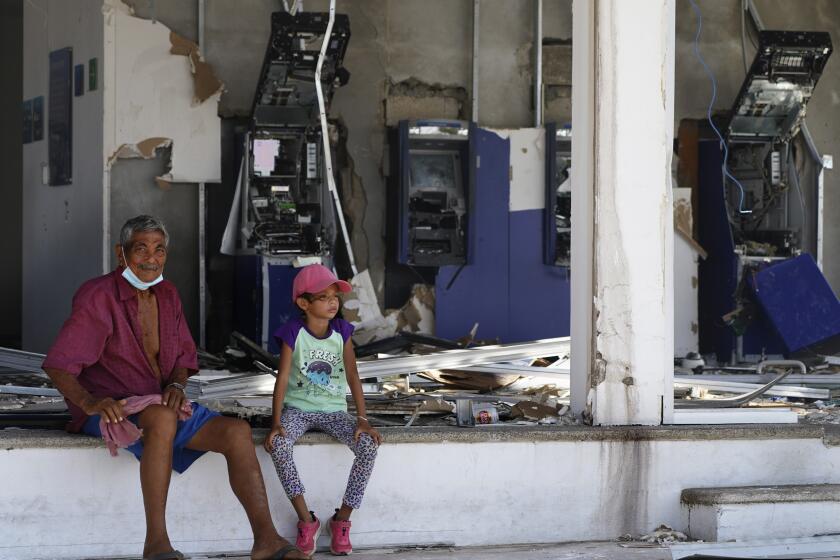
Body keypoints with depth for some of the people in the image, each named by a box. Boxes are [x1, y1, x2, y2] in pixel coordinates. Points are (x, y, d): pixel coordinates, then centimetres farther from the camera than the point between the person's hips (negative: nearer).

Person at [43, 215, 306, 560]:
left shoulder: (167, 295, 12)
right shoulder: (98, 297, -10)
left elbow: (185, 357, 18)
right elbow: (57, 364, -18)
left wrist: (176, 385, -7)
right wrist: (88, 401, -37)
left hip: (161, 406, 7)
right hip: (112, 411, -7)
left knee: (237, 431, -14)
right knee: (162, 417, -40)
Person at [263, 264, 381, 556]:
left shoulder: (342, 332, -1)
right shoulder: (294, 333, -8)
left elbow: (353, 378, -2)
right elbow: (282, 378, -11)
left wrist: (362, 419, -12)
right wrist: (276, 422, -20)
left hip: (333, 410, 2)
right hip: (298, 408, -2)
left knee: (368, 445, -24)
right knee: (279, 445, -34)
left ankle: (342, 519, -8)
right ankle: (306, 519, -20)